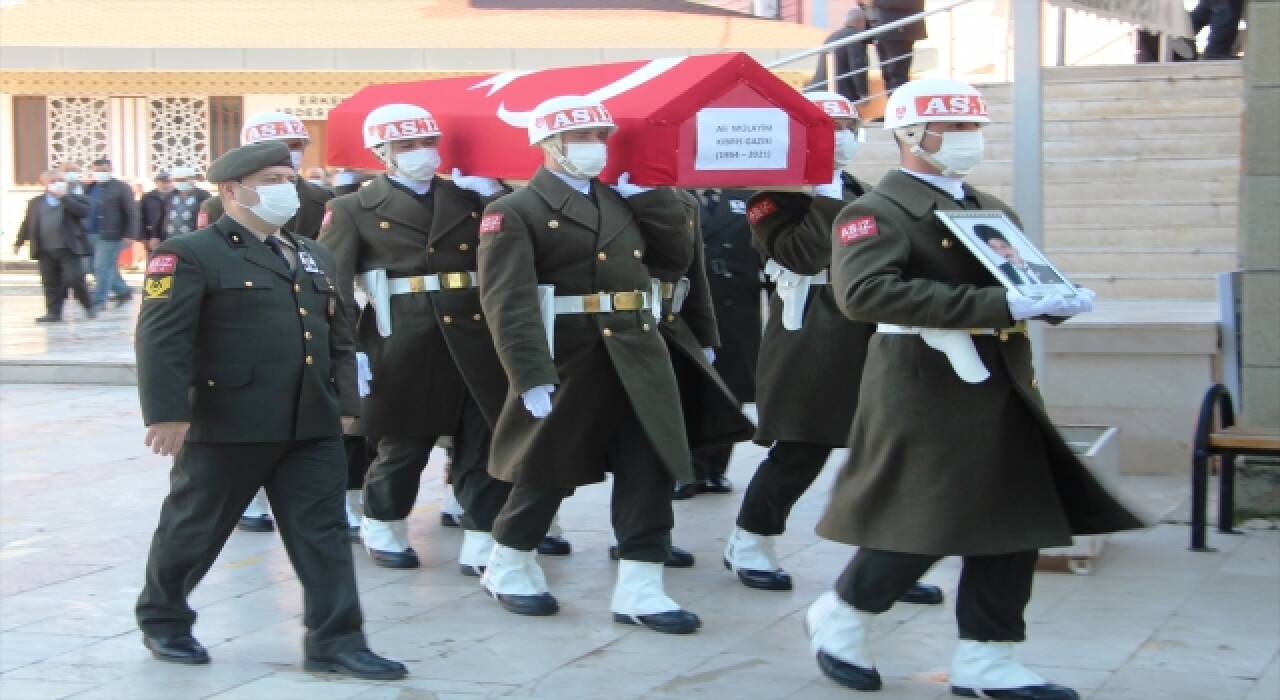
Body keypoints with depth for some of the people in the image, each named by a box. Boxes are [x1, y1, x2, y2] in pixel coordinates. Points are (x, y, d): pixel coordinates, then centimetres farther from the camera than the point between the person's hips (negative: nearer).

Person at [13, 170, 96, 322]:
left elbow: (83, 212, -17)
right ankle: (53, 312, 11)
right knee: (50, 283, 4)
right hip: (45, 250, 4)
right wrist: (19, 242, 19)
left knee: (75, 279, -8)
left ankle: (88, 307, 11)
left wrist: (64, 197, -15)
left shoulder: (74, 199, 3)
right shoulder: (36, 202, 13)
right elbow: (27, 224, 20)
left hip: (69, 248, -4)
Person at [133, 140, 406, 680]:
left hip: (312, 426, 6)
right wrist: (167, 413, -21)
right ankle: (163, 620, 28)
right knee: (195, 528, 9)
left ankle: (335, 640, 4)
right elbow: (161, 338, -14)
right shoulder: (190, 255, -7)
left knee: (323, 532, 1)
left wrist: (345, 403, 14)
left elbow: (338, 336, 21)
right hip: (227, 426, -5)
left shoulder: (314, 256, 17)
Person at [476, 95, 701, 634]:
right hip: (568, 362, -6)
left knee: (650, 473, 1)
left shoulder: (623, 200, 16)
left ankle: (639, 590, 6)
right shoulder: (516, 212, -8)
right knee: (547, 471, 8)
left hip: (639, 359, 6)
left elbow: (678, 257, 11)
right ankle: (508, 569, 28)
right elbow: (508, 301, -17)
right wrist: (532, 376, -25)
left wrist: (649, 193, 4)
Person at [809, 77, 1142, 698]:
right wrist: (996, 304, -29)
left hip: (1002, 389, 8)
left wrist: (1060, 299, -2)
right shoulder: (878, 213, -8)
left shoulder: (993, 211, 18)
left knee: (1013, 526, 5)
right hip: (926, 392, -8)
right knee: (921, 524, -5)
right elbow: (863, 292, -26)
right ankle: (837, 619, 18)